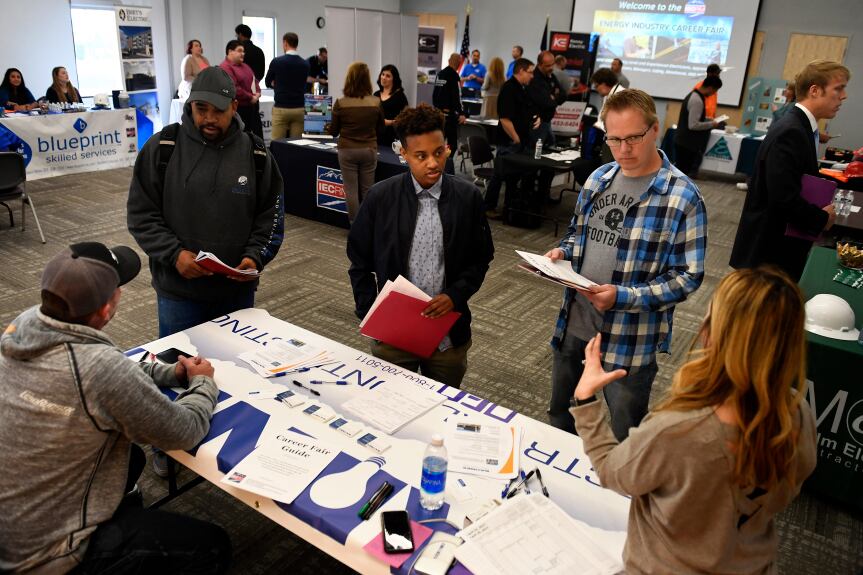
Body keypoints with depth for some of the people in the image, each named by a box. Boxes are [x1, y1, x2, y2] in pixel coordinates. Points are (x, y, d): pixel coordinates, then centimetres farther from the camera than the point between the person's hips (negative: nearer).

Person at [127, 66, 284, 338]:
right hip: (177, 290, -1)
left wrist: (255, 257, -11)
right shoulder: (162, 147, -3)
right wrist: (174, 254, -15)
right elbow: (141, 214, -2)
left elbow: (271, 216, 5)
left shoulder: (256, 153, 1)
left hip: (237, 289, 2)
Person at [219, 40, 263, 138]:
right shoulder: (225, 68, -13)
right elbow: (234, 89, -22)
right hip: (239, 109, -9)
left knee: (258, 134, 11)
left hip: (253, 106, 9)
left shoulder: (244, 65, 18)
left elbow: (254, 80, 22)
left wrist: (257, 93, 1)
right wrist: (251, 98, -16)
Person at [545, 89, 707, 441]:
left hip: (629, 337, -6)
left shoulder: (683, 197, -14)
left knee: (625, 441, 13)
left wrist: (624, 297, -26)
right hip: (574, 322, 6)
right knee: (559, 413, 24)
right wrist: (563, 252, -4)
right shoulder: (598, 179, 4)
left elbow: (688, 276, -14)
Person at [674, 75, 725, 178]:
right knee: (682, 170, -4)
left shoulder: (693, 95, 11)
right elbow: (693, 125, -25)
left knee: (681, 169, 15)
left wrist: (707, 119, 13)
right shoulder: (697, 101, -21)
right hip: (686, 142, -10)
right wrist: (711, 124, -13)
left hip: (683, 140, 10)